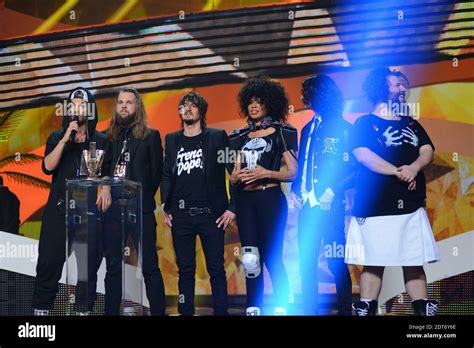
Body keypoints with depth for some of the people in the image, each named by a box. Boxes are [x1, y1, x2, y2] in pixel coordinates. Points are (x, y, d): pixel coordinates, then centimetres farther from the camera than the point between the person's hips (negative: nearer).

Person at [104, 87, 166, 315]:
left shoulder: (151, 136, 3)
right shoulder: (109, 137, 11)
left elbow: (157, 173, 3)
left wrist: (144, 197, 0)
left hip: (141, 210, -3)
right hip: (113, 210, 4)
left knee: (150, 266, -2)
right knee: (113, 267, 8)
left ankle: (158, 311, 4)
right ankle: (111, 311, 15)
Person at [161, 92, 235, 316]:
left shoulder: (217, 137, 2)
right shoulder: (172, 140, 13)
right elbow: (166, 175, 16)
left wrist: (232, 207, -5)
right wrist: (165, 206, 6)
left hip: (210, 213, -3)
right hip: (181, 215, 3)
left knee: (216, 269, 0)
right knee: (185, 270, 7)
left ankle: (221, 312, 5)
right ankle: (185, 312, 13)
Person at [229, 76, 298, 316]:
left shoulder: (281, 133, 2)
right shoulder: (242, 136, 17)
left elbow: (293, 172, -2)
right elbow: (235, 173, 19)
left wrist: (266, 173, -16)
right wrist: (236, 176, -4)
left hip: (270, 199, -5)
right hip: (245, 200, 5)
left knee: (272, 257, -8)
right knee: (250, 259, 2)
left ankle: (281, 308, -2)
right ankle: (253, 309, 5)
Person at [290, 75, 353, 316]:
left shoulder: (342, 128, -4)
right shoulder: (308, 129, 17)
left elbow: (356, 168, -9)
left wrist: (334, 190, -17)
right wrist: (295, 189, 7)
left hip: (329, 204, -7)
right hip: (307, 204, 7)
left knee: (336, 261, -3)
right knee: (306, 262, 8)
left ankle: (345, 310, 6)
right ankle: (309, 310, 15)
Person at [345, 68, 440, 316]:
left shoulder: (411, 124, 19)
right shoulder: (365, 124, 2)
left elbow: (427, 152, 7)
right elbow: (363, 155, -13)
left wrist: (414, 167, -15)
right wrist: (398, 172, -18)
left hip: (411, 204, 5)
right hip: (376, 205, -5)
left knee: (415, 262, 4)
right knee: (374, 263, -3)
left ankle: (422, 309, 8)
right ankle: (366, 310, 2)